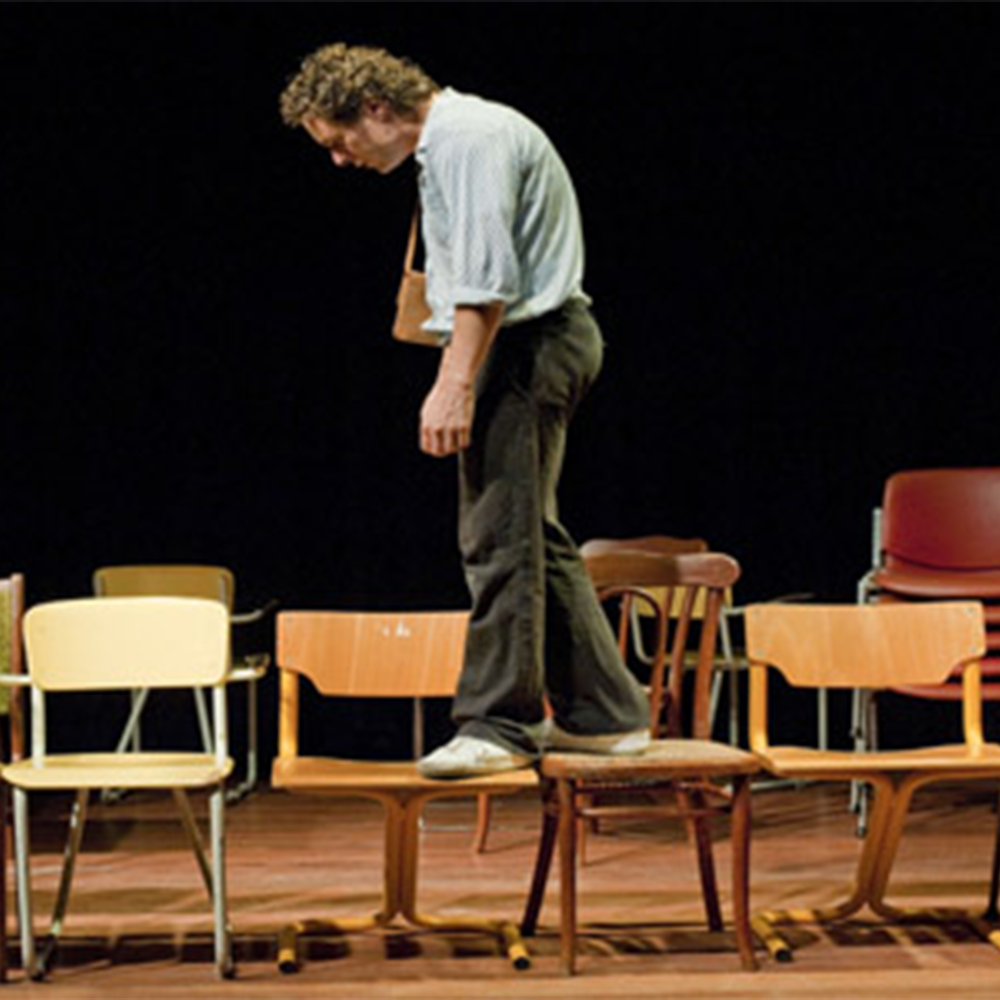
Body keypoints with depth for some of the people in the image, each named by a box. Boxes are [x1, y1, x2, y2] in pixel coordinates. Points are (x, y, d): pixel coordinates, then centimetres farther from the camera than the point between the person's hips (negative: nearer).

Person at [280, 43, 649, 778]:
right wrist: (459, 377, 20)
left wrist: (455, 385, -25)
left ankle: (498, 724, -4)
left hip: (525, 344, -11)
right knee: (535, 538, 13)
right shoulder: (449, 141, 18)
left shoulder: (466, 137, -14)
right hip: (546, 340, 11)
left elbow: (488, 277, -22)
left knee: (499, 537, -8)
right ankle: (604, 714, 19)